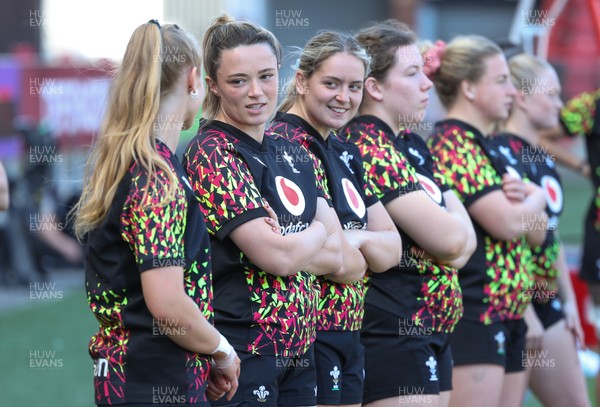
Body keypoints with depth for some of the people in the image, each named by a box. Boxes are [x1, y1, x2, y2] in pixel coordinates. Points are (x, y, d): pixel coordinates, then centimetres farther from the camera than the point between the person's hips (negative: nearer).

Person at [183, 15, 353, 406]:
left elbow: (342, 260, 5)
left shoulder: (294, 154, 12)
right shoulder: (212, 154, -10)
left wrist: (288, 244, -11)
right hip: (241, 353, -7)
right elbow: (277, 256, -17)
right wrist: (317, 233, 2)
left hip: (298, 349, 7)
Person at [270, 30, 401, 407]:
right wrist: (367, 250, -5)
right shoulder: (286, 143, -13)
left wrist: (356, 240, -9)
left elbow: (391, 250, 9)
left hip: (348, 332, 9)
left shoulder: (346, 153, 14)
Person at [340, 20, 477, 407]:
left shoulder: (412, 146, 14)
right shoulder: (367, 146, -14)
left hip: (433, 332, 9)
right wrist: (452, 221, 4)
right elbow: (450, 238, -19)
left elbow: (465, 237, 14)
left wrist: (460, 238, -9)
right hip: (392, 335, -9)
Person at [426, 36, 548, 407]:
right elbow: (507, 222, -20)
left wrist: (525, 197, -5)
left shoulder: (487, 147, 19)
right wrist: (537, 198, 2)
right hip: (472, 317, -10)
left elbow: (537, 233, 17)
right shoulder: (453, 143, -11)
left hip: (507, 316, 10)